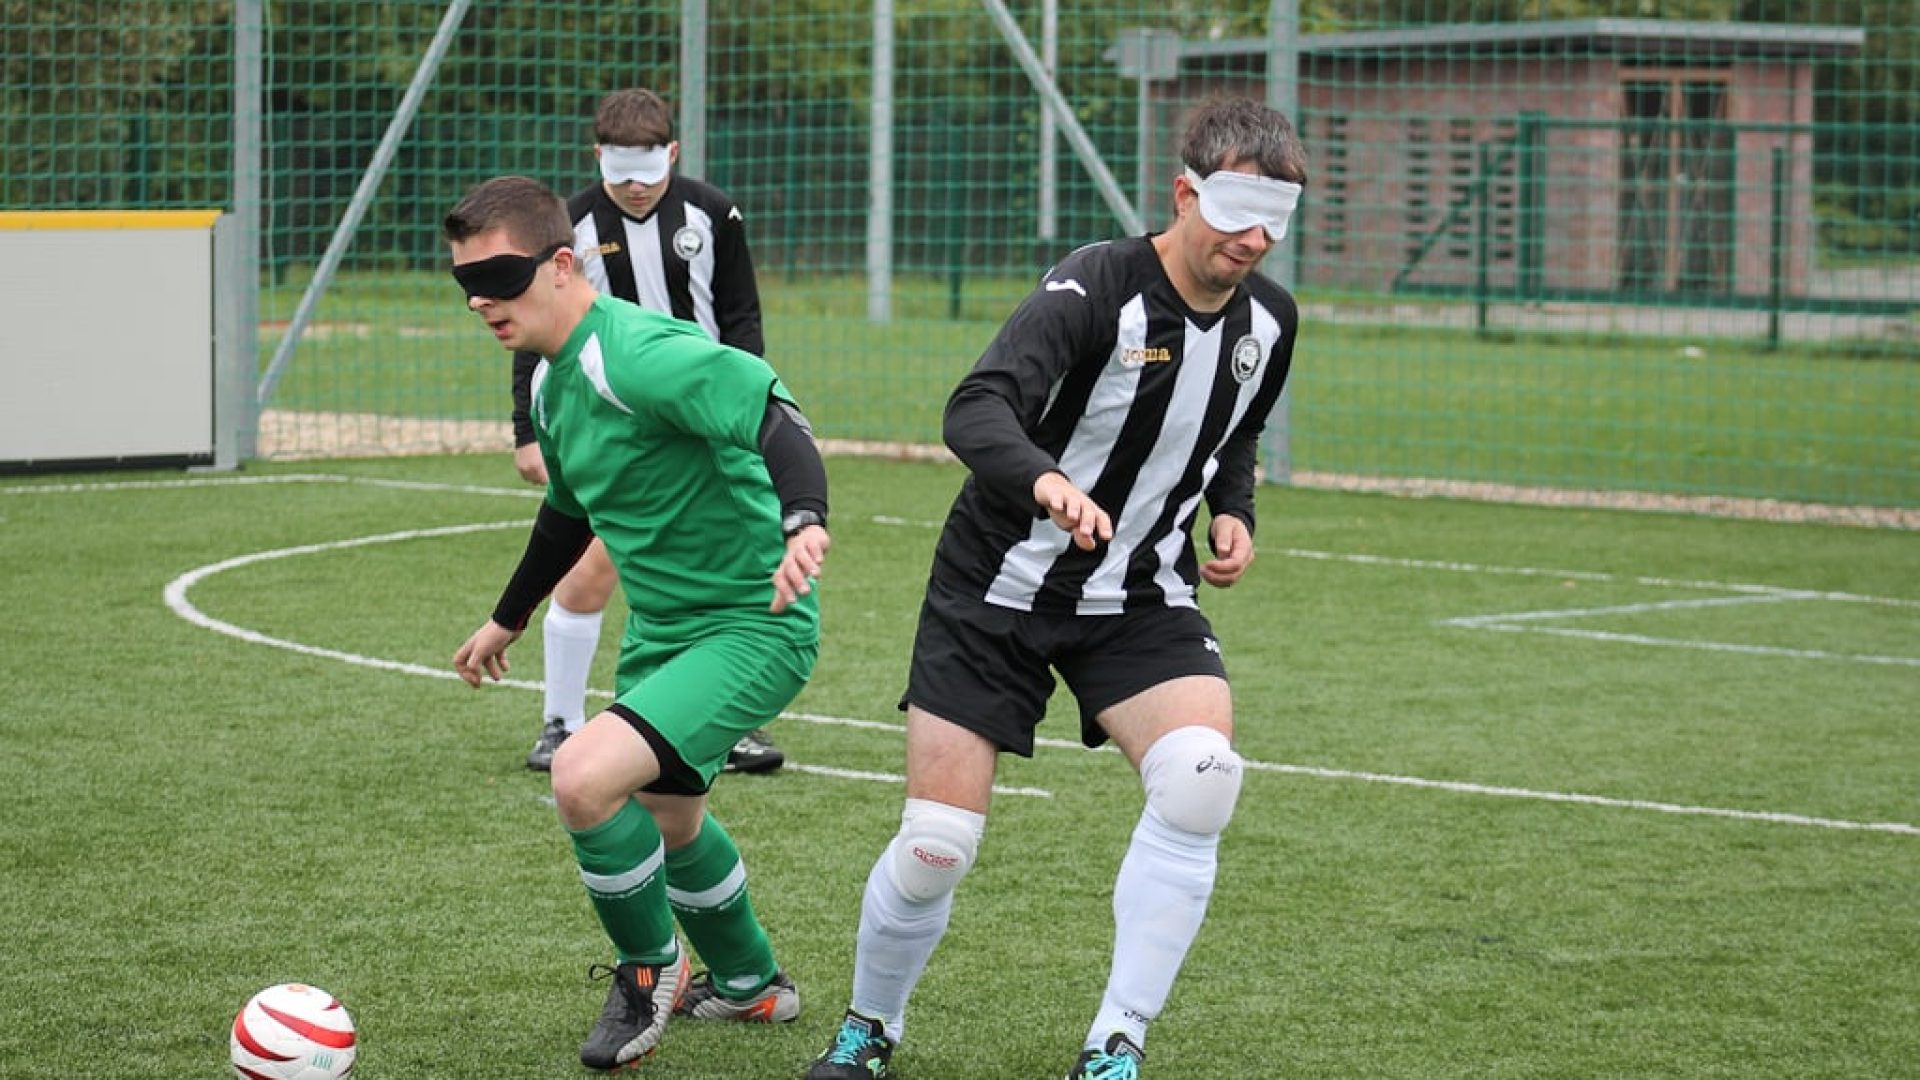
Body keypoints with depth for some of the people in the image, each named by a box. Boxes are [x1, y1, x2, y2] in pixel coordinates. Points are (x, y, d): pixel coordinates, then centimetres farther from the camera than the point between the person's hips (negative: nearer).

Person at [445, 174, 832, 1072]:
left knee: (585, 778, -25)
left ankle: (649, 970, 2)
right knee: (665, 817, 28)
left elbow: (773, 416, -36)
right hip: (661, 629, 10)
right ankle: (749, 984, 55)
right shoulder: (551, 381, 6)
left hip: (752, 628, -10)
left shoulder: (639, 357, -25)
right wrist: (508, 618, 34)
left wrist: (802, 523, -53)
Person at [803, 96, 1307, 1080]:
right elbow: (976, 411, -37)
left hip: (1140, 599, 4)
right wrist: (1046, 480, -57)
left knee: (1200, 776, -24)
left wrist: (1233, 510, 1)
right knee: (936, 842, -7)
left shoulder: (1268, 320, -1)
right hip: (998, 591, -4)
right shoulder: (1095, 288, -22)